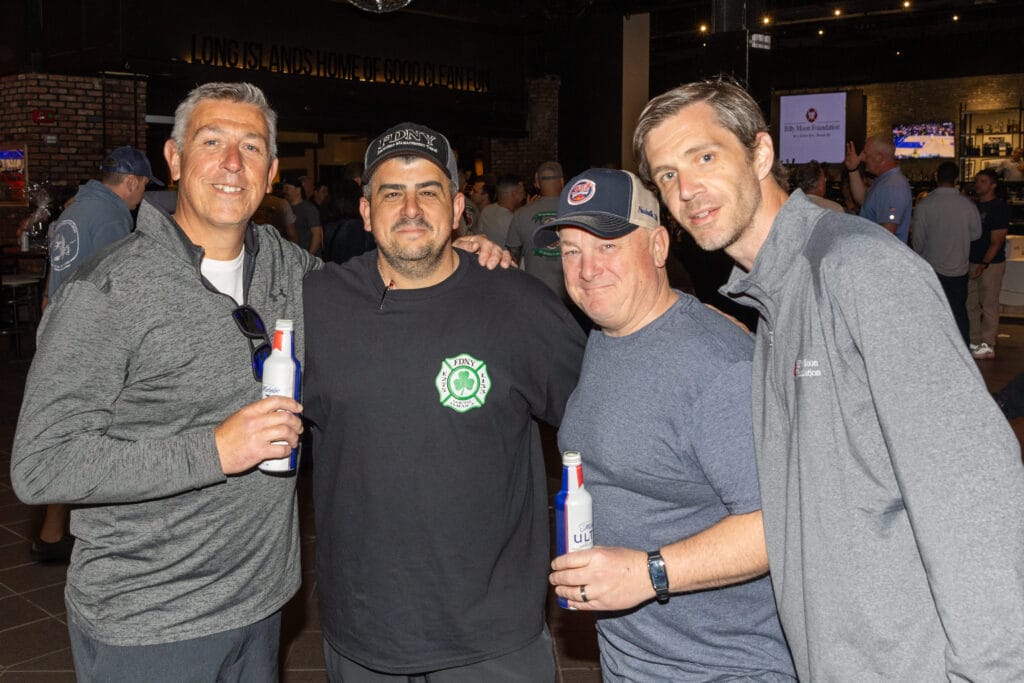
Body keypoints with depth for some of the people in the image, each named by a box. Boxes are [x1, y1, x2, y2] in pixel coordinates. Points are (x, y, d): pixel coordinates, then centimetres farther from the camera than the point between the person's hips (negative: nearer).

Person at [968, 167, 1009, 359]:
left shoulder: (999, 207, -9)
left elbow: (997, 241, -13)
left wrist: (984, 264, -19)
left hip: (991, 264, -7)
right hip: (971, 262, 7)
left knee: (989, 305, -3)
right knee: (971, 304, 9)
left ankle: (988, 345, 2)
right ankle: (974, 342, 18)